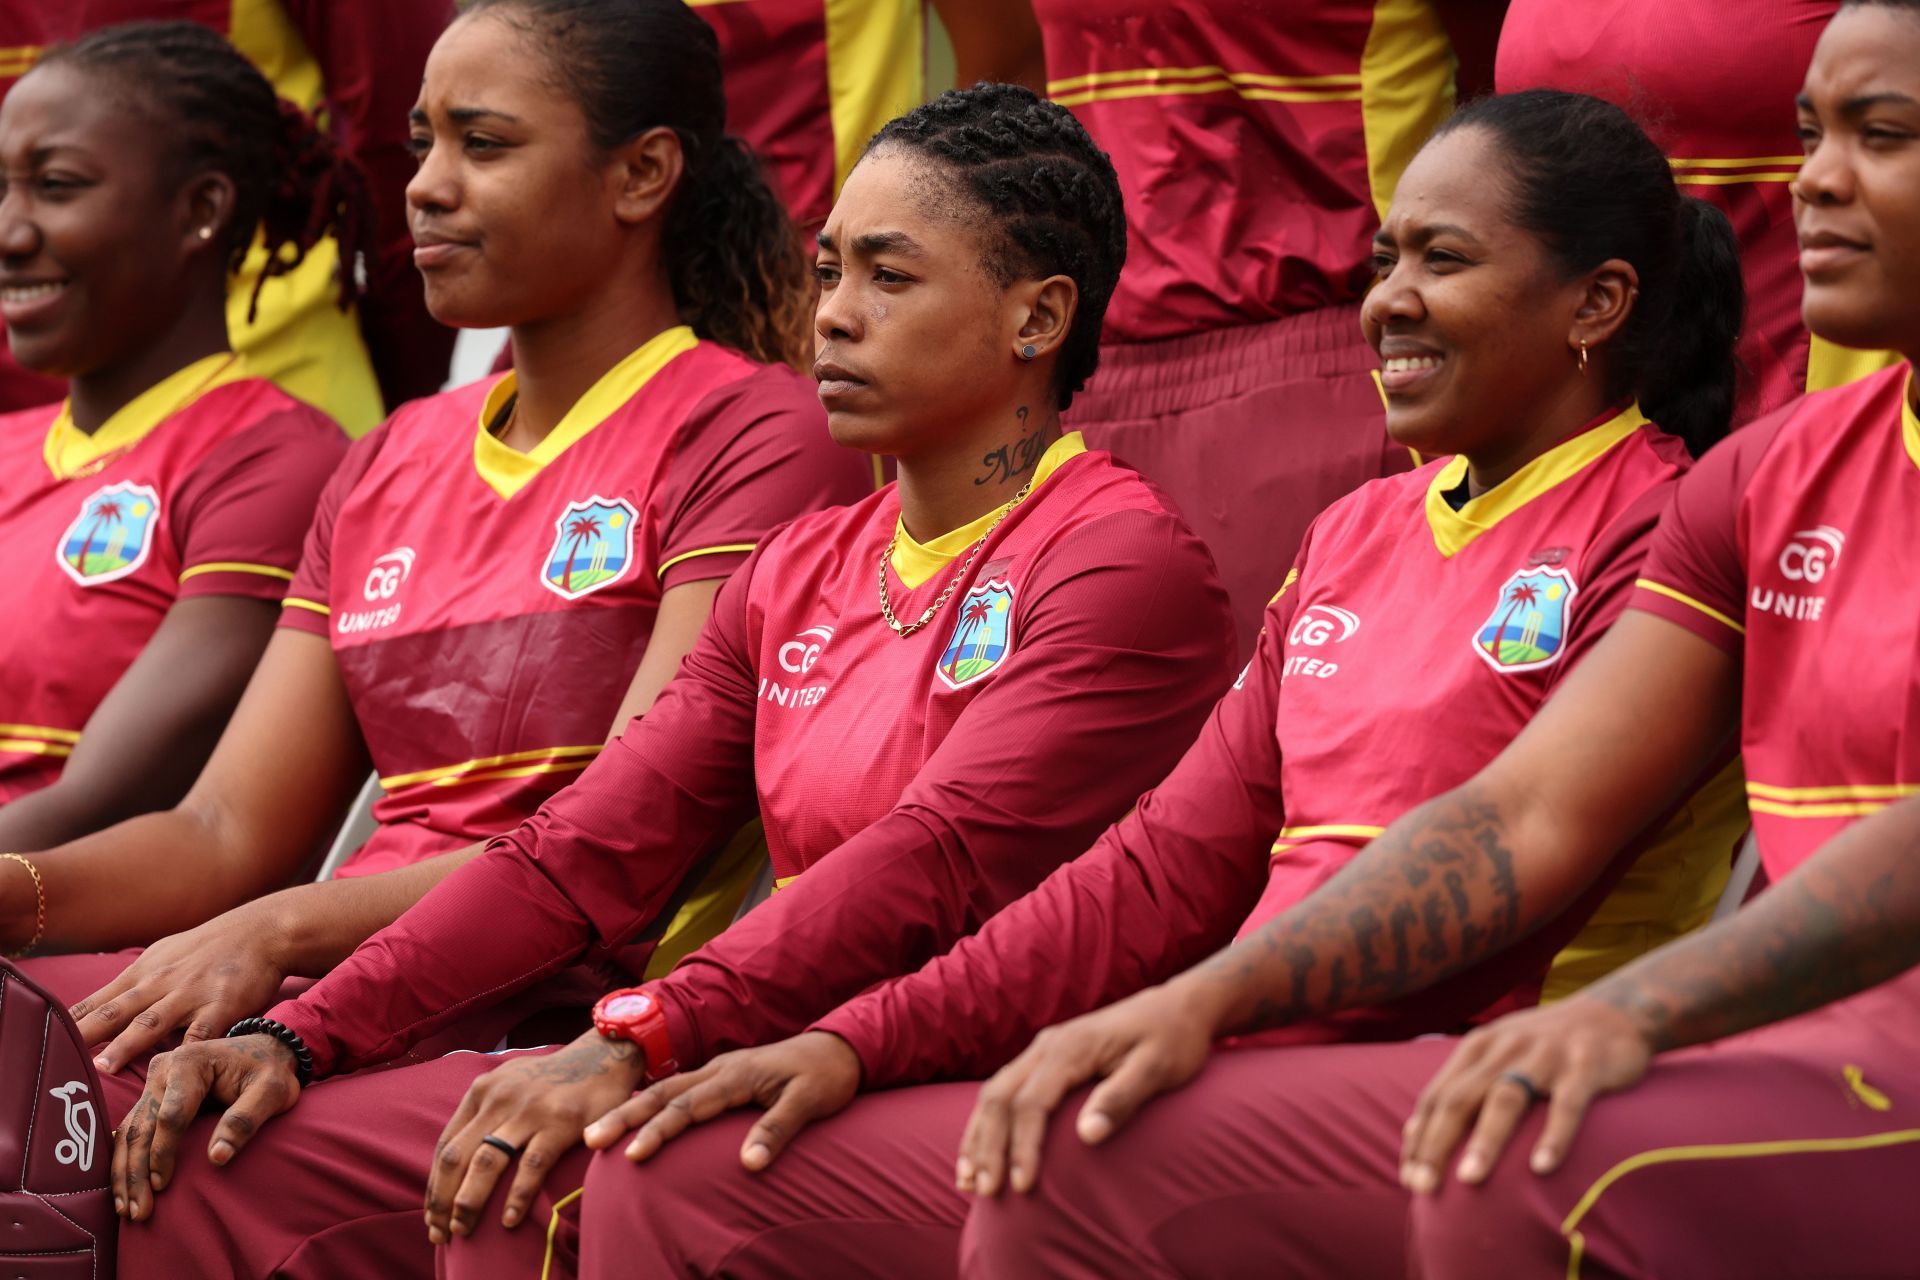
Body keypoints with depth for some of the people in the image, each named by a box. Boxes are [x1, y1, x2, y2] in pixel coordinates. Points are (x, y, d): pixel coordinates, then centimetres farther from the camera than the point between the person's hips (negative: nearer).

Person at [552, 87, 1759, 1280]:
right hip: (1238, 1094, 8)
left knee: (1063, 1179, -39)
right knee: (677, 1176, -5)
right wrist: (857, 1043, 5)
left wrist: (1212, 1001, -31)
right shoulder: (1355, 533, 24)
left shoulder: (1656, 532, -2)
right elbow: (1169, 865, 18)